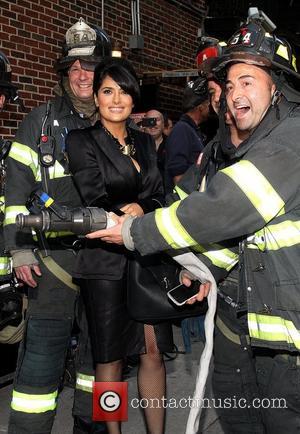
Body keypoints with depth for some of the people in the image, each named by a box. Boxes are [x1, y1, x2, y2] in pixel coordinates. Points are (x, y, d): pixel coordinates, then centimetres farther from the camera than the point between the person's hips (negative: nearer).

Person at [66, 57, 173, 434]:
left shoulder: (144, 141, 15)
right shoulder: (81, 141, 0)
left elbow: (157, 195, 9)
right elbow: (96, 201, -10)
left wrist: (140, 209, -13)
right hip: (106, 259, -4)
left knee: (153, 351, 3)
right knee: (110, 358, 4)